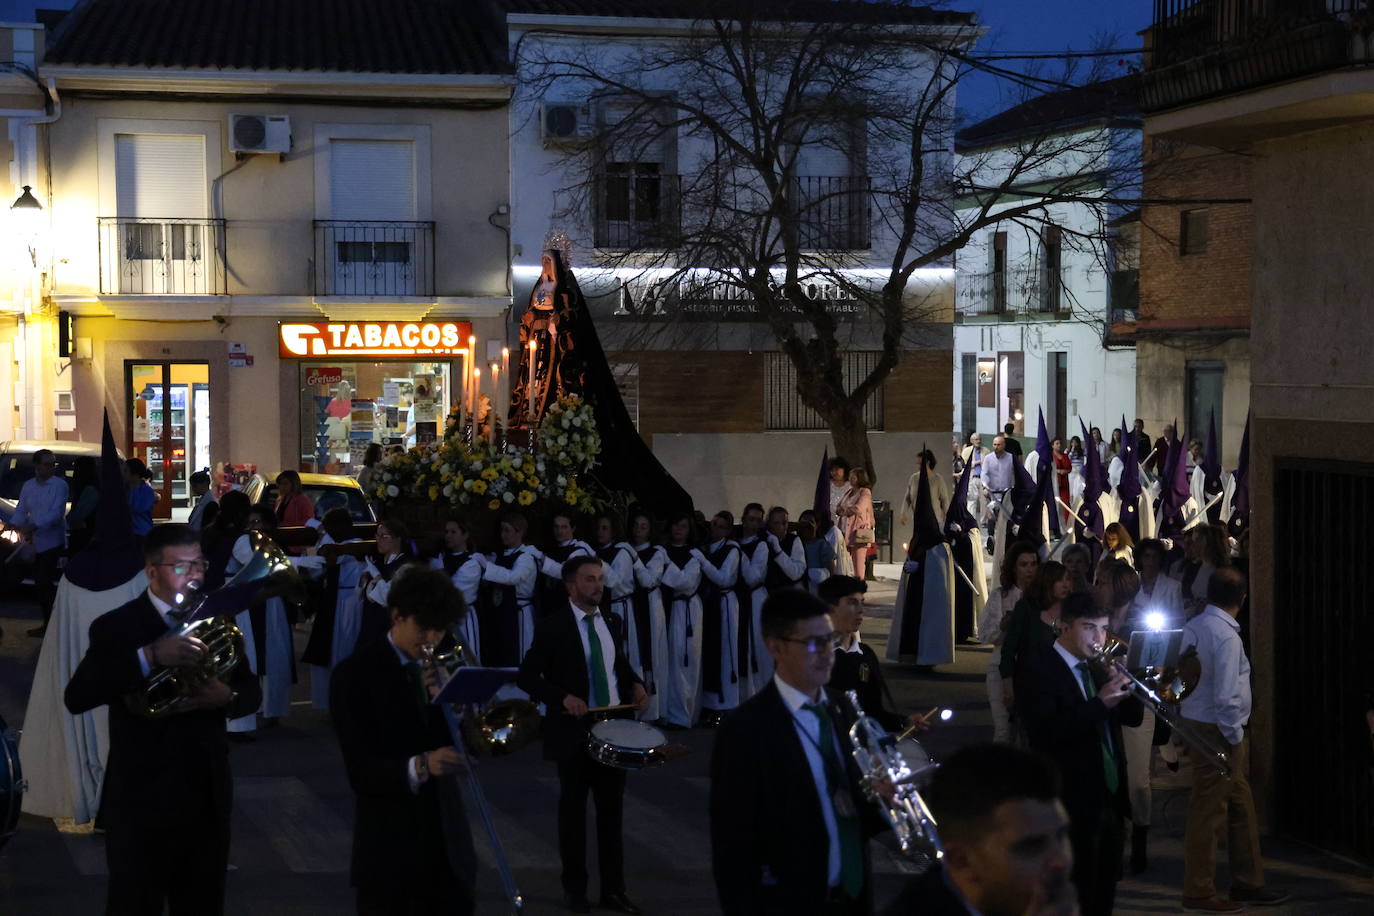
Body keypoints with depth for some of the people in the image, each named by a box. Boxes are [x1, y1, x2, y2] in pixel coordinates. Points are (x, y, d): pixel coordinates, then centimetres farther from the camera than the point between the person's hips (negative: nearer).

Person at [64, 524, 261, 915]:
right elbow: (76, 698, -23)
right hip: (141, 802, -5)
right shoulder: (116, 627, -10)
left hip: (208, 799, 5)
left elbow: (252, 692, 10)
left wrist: (228, 696, -15)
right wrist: (149, 656, -34)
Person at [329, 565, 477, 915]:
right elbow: (360, 771, -16)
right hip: (389, 847, -5)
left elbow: (459, 746, 0)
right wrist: (417, 767, -32)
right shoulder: (354, 674, -8)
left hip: (447, 845, 5)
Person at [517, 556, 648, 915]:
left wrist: (635, 685, 1)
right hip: (574, 730, -5)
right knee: (573, 811, 8)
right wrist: (563, 697, -25)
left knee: (612, 812, 9)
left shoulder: (611, 624, 8)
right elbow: (527, 677, -12)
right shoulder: (553, 626, -10)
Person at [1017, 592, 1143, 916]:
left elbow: (1131, 717, 12)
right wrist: (1100, 704, -27)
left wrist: (1123, 690, -9)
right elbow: (1045, 732, -23)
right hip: (1074, 804, -8)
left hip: (1111, 797, 8)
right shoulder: (1037, 669, -11)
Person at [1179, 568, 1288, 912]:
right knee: (1208, 812, 1)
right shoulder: (1226, 636, -21)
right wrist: (1234, 737, -12)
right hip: (1219, 732, -9)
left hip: (1197, 725, 9)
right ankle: (1199, 893, 10)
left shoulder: (1193, 627, 5)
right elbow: (1225, 696, -25)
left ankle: (1247, 883, 28)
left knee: (1241, 806, 18)